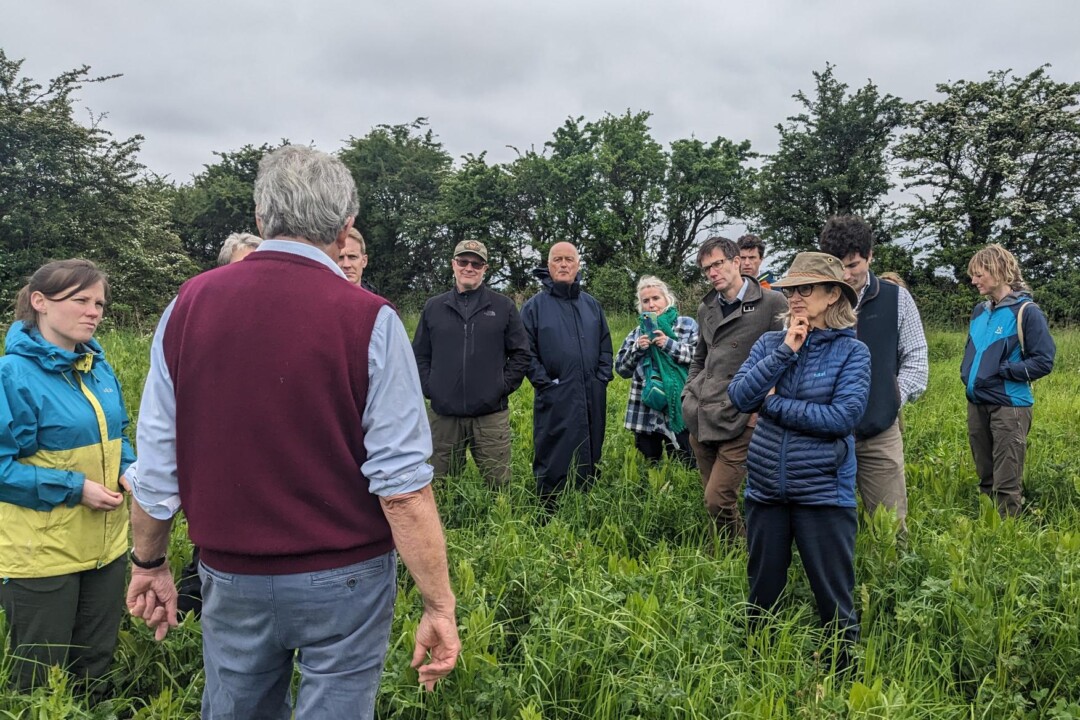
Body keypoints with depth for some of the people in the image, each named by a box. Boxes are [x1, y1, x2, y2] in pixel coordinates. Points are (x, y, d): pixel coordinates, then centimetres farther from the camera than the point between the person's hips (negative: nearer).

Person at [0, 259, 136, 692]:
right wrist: (74, 488, -21)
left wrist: (128, 470, -3)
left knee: (97, 665, 21)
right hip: (41, 555, -6)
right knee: (40, 680, 13)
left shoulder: (98, 366, 5)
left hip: (107, 543, 6)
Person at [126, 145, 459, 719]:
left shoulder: (189, 304, -5)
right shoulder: (369, 320, -16)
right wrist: (439, 605, -11)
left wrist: (149, 562, 14)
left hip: (231, 578, 4)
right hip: (342, 582, -3)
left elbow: (156, 461, 0)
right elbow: (401, 483, -19)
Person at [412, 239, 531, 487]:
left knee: (499, 485, 5)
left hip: (491, 414, -1)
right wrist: (429, 388, 0)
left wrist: (504, 387, -4)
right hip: (444, 414, 2)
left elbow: (521, 354, 5)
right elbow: (420, 355, 11)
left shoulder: (504, 306, 4)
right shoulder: (433, 307, 8)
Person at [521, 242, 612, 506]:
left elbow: (605, 346, 16)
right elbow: (526, 352, -4)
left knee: (590, 462, 13)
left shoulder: (591, 304, 12)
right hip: (555, 400, -4)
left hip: (593, 400, 5)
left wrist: (602, 378, 5)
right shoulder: (534, 306, -1)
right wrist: (544, 383, -10)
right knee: (553, 465, 0)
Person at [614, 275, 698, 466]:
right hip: (645, 411, 4)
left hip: (679, 408, -4)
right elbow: (621, 368, 10)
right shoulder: (638, 331, 14)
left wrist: (670, 345, -16)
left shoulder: (687, 325, 2)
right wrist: (637, 348, -6)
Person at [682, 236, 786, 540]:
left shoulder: (772, 303, -5)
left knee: (717, 499, -10)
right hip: (701, 420, 6)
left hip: (740, 421, -6)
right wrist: (689, 396, 14)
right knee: (712, 496, 13)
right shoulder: (706, 309, 14)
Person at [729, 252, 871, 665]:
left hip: (823, 491, -3)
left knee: (834, 600, 7)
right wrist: (785, 351, -15)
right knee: (763, 596, 16)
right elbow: (740, 398, -8)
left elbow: (844, 416, -18)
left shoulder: (851, 351, -5)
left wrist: (774, 403, -11)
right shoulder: (770, 343, 4)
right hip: (766, 488, 4)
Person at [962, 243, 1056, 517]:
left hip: (1009, 406, -7)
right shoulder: (980, 311, 10)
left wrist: (1001, 371, -15)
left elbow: (1044, 362, -12)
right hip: (977, 404, 7)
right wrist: (967, 374, 6)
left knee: (1006, 484, -1)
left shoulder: (1026, 311, -10)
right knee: (986, 479, 16)